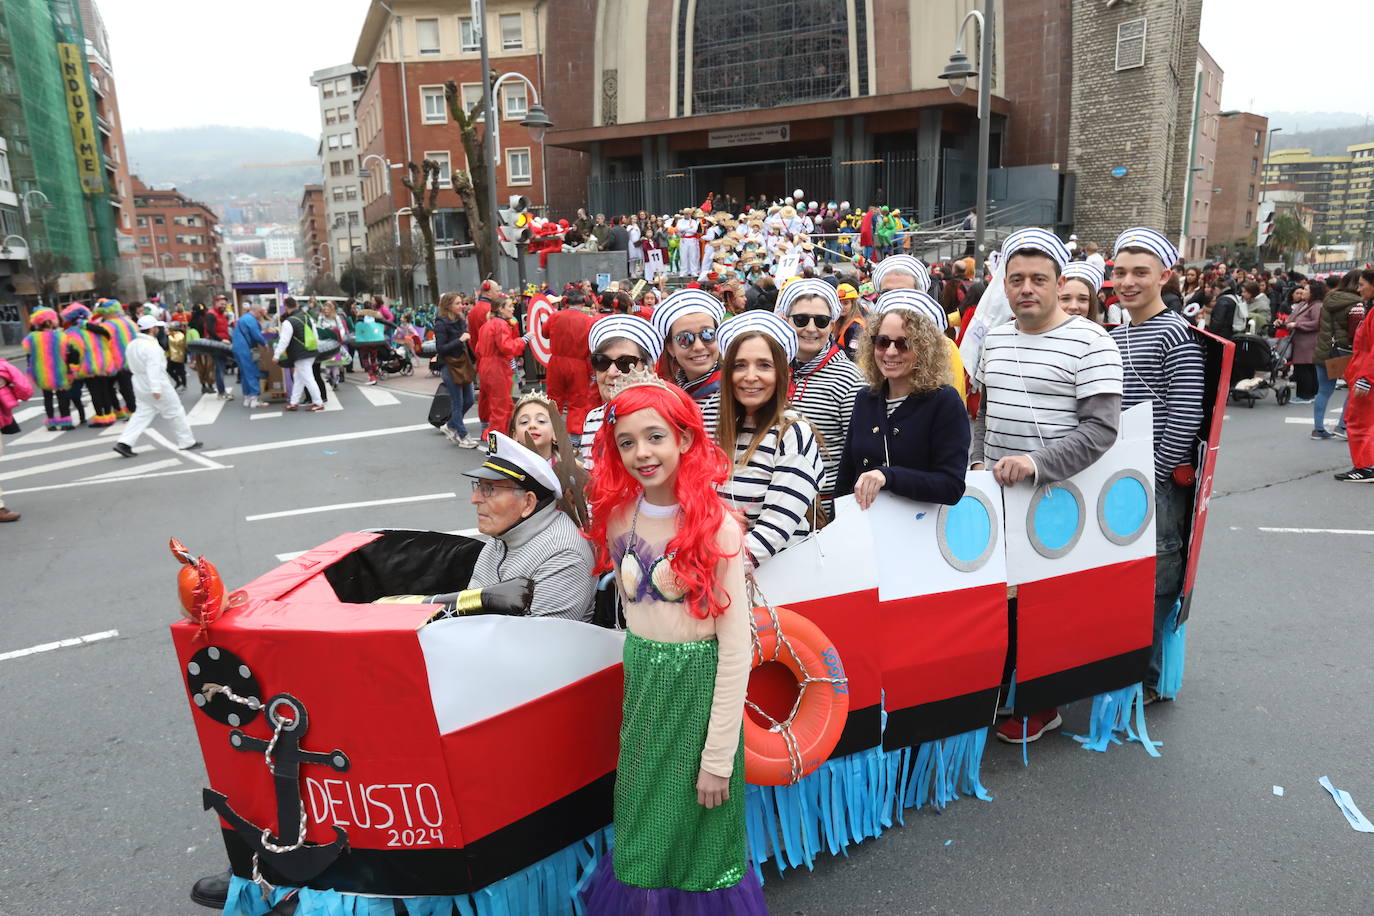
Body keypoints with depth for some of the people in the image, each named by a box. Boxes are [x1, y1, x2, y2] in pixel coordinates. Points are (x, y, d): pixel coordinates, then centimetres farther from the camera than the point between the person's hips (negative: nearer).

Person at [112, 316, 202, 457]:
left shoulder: (131, 345, 8)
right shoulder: (151, 346, -20)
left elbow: (132, 366, 16)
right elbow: (153, 368, -26)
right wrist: (156, 389, -29)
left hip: (140, 386, 8)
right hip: (159, 387, -8)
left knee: (142, 414, 10)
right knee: (176, 413, 5)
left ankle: (124, 442, -4)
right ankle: (187, 442, 12)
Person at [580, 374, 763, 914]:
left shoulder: (716, 527, -20)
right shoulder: (618, 516, -4)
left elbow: (736, 648, -18)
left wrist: (719, 757, -16)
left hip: (701, 684, -5)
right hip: (642, 680, 5)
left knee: (697, 833, 14)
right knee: (643, 826, 22)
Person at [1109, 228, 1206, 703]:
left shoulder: (1177, 334, -10)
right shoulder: (1115, 335, 13)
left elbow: (1186, 417, -15)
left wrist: (1153, 476, -14)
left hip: (1160, 481, -7)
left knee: (1155, 579, 1)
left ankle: (1150, 679, 15)